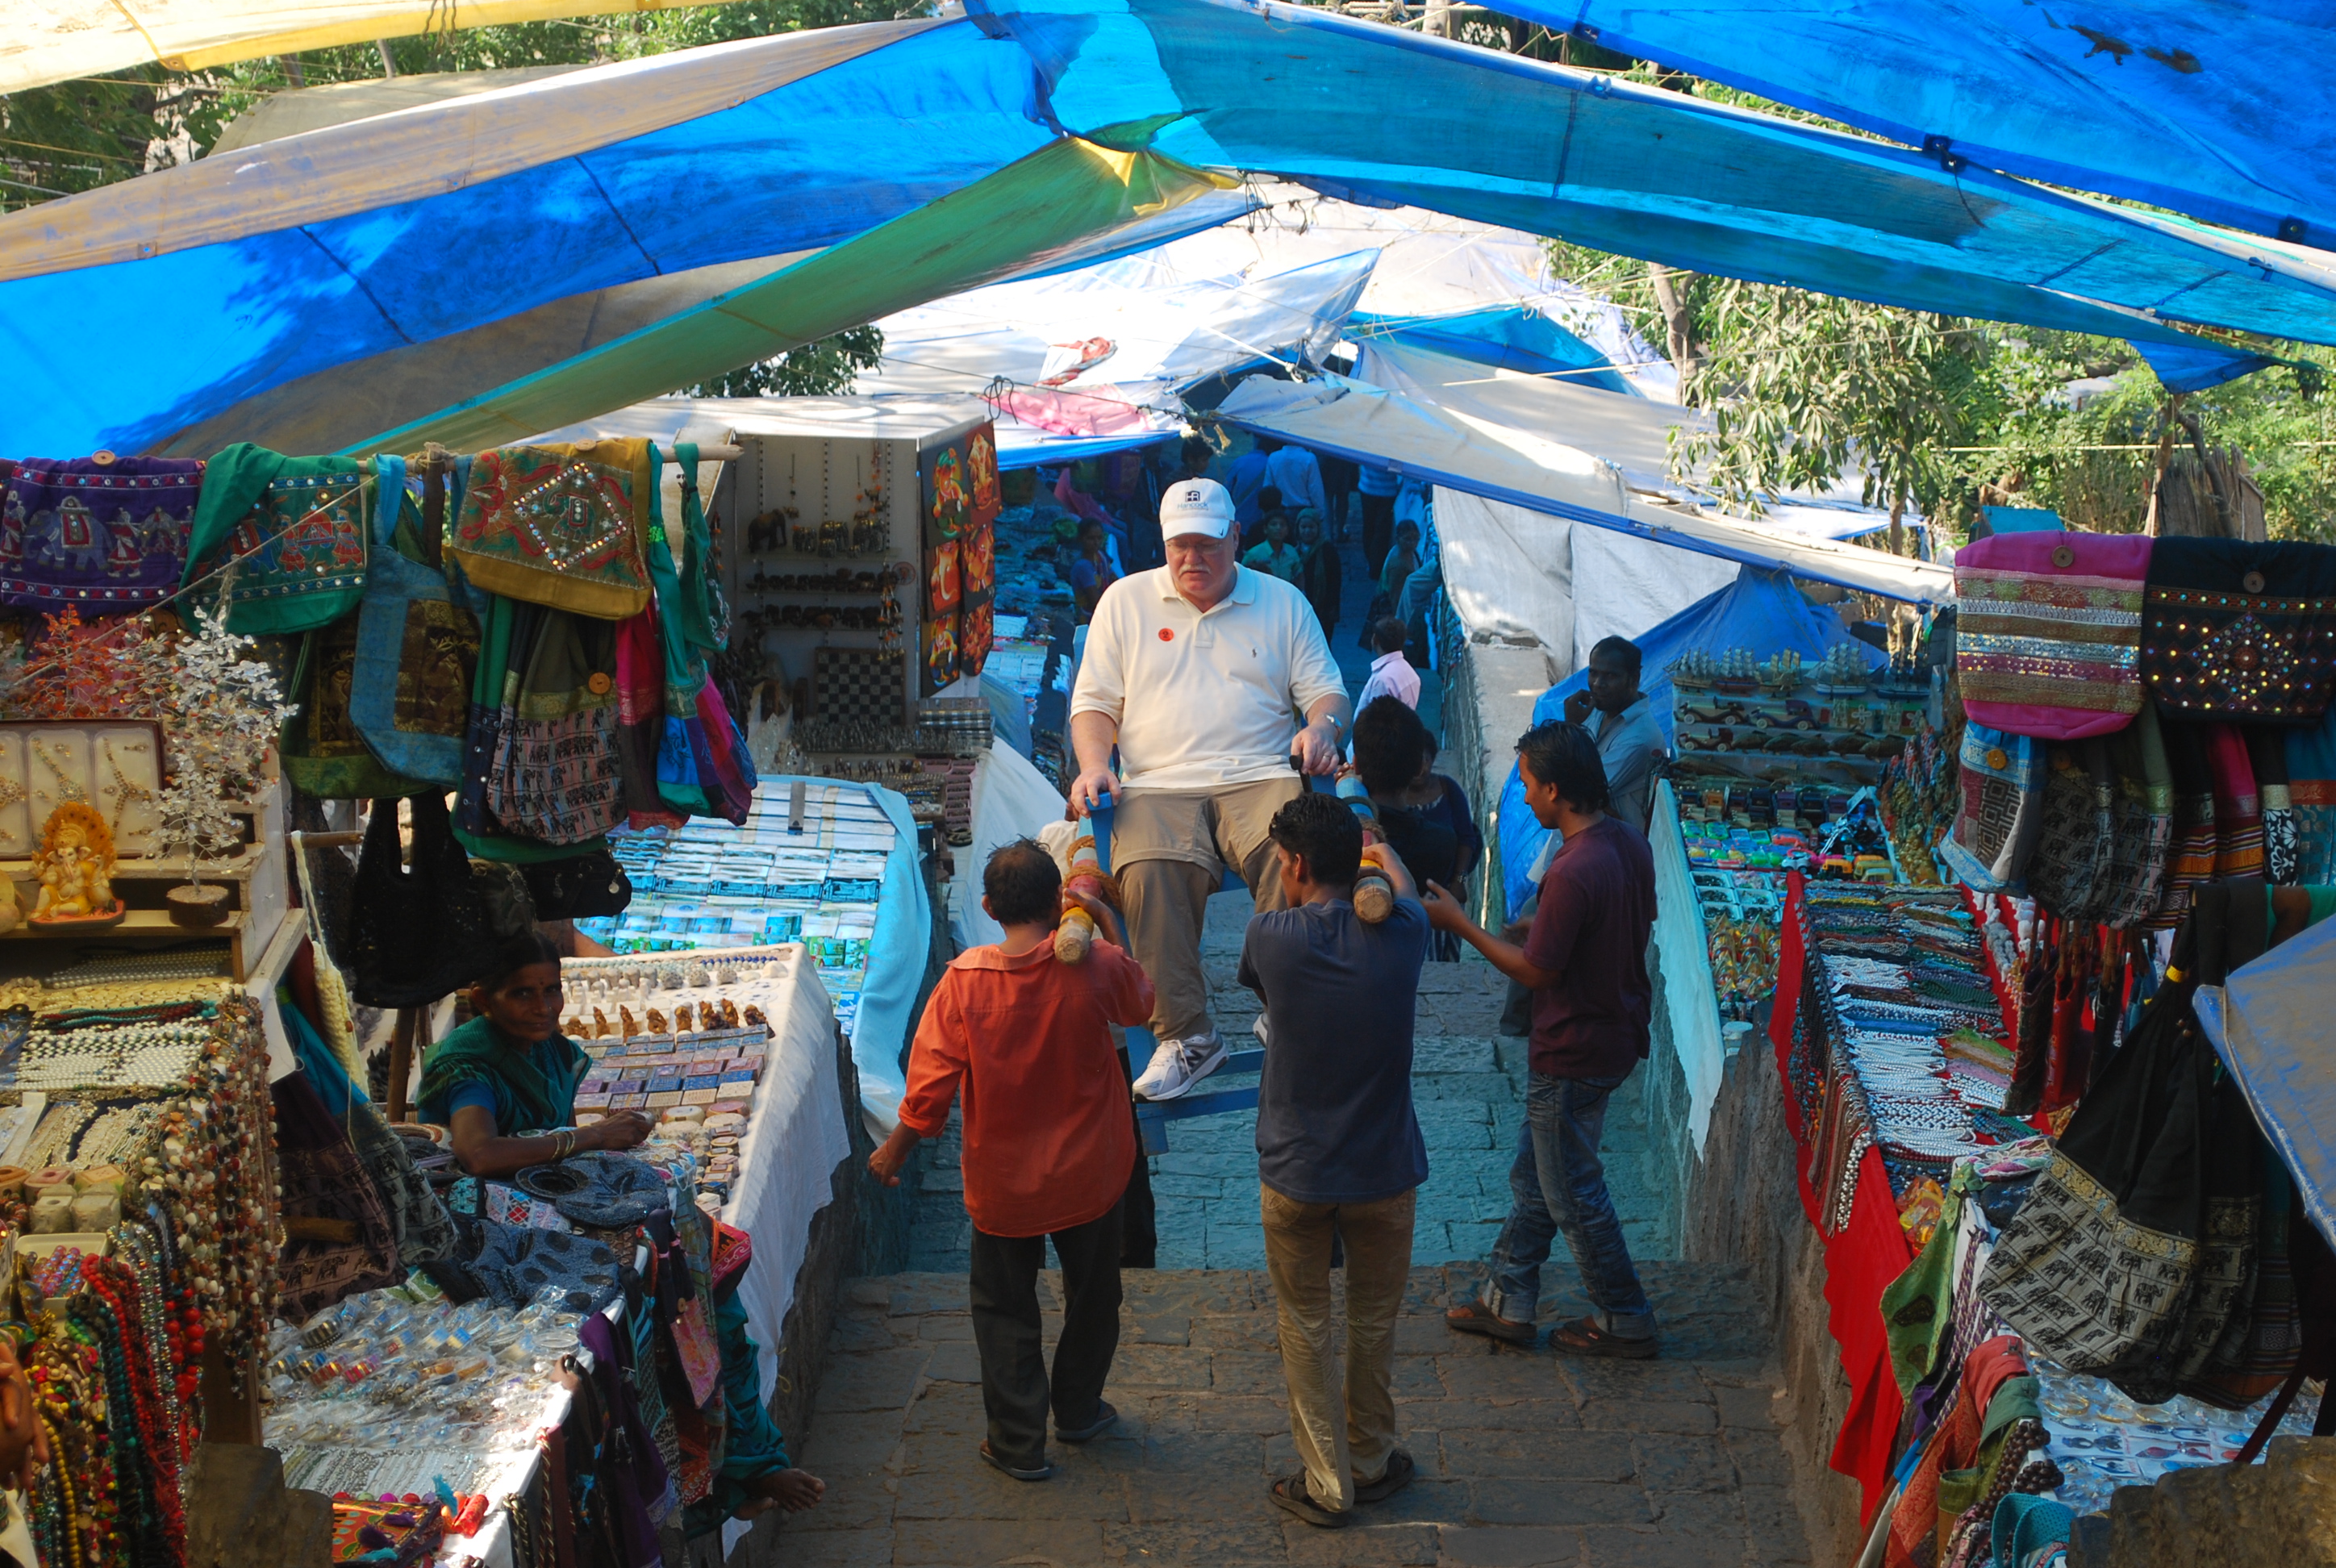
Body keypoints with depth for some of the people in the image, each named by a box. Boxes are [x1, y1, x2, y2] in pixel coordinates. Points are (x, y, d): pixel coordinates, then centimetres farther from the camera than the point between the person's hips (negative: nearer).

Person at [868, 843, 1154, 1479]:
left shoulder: (964, 980, -20)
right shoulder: (1096, 969, -19)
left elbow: (931, 1081, -15)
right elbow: (1141, 1005, 5)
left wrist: (895, 1149, 1)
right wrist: (1107, 921, 7)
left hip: (1003, 1182, -1)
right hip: (1089, 1175, 1)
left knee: (1006, 1309, 16)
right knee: (1092, 1295, 24)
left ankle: (1018, 1443, 22)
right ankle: (1077, 1409, 41)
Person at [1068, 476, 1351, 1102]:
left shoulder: (1282, 601, 17)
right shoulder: (1125, 600, 16)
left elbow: (1325, 688, 17)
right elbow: (1095, 699, 15)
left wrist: (1323, 725, -8)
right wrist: (1093, 766, -5)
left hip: (1260, 776, 0)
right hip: (1159, 786, 0)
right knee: (1149, 873, -33)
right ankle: (1185, 1035, -25)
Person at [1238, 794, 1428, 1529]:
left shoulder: (1271, 937, -18)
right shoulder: (1399, 935, -12)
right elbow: (1406, 893, 14)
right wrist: (1383, 853, 36)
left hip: (1294, 1175, -2)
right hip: (1385, 1171, 2)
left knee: (1306, 1329, 15)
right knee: (1374, 1323, 21)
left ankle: (1326, 1483, 22)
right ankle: (1370, 1462, 36)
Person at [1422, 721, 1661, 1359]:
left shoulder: (1573, 873, -30)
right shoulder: (1630, 841, -2)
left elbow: (1536, 971, -21)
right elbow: (1644, 920, 13)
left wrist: (1459, 923, -12)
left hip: (1575, 1057, -9)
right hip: (1617, 1035, 9)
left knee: (1575, 1194, 8)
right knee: (1534, 1175, 21)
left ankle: (1626, 1324, 22)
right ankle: (1507, 1303, 31)